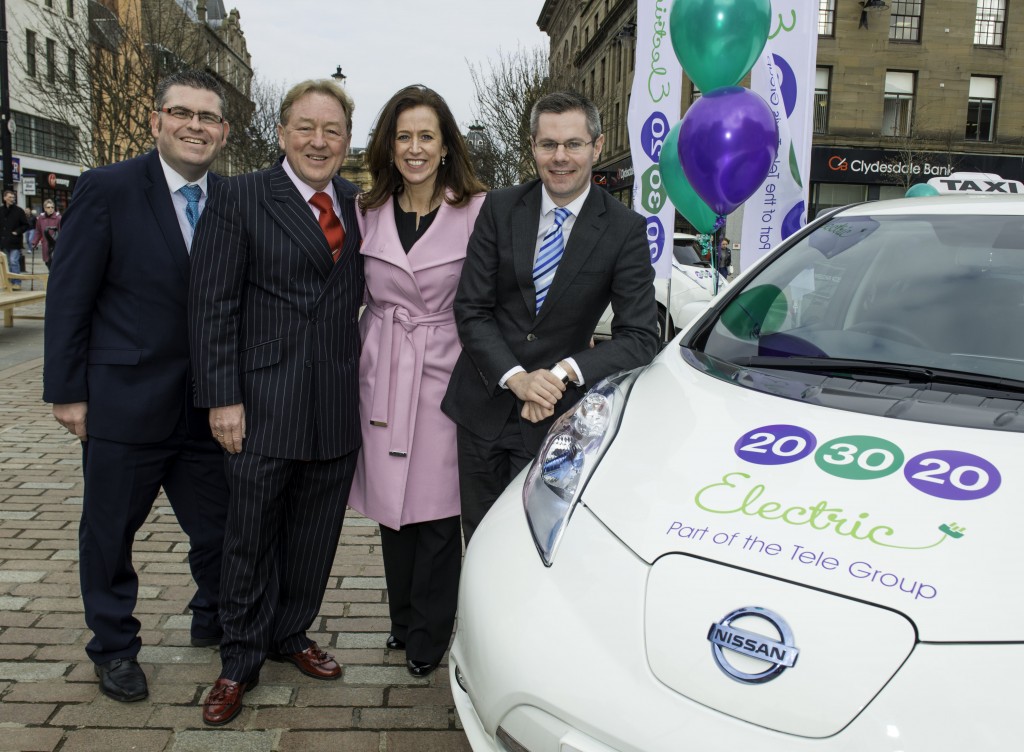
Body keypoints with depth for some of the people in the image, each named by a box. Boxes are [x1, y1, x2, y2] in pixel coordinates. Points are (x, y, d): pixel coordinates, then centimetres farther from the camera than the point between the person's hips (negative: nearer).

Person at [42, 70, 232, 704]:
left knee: (219, 528, 14)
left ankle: (214, 622, 40)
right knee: (110, 532, 14)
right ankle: (115, 646, 35)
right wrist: (67, 391, -8)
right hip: (124, 404, -3)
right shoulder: (108, 189, -8)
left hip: (207, 406, 3)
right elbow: (70, 298, -7)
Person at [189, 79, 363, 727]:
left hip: (340, 405, 4)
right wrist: (223, 399, -12)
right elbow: (214, 306, -7)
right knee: (251, 538, 8)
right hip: (264, 404, -4)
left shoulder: (360, 204, 9)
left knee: (314, 537, 15)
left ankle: (292, 634, 36)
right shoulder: (241, 198, -4)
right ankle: (241, 663, 26)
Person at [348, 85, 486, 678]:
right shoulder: (369, 212, 8)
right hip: (383, 377, 4)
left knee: (437, 512, 2)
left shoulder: (477, 210, -5)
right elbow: (362, 294, 14)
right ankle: (403, 621, 32)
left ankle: (429, 636, 21)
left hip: (444, 375, -3)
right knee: (393, 506, 12)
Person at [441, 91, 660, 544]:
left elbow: (640, 336, -9)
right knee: (478, 542, 15)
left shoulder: (625, 229, -6)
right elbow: (471, 308, -4)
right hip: (482, 406, 2)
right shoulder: (499, 209, -1)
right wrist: (514, 377, -18)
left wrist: (565, 372, -22)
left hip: (555, 417, -2)